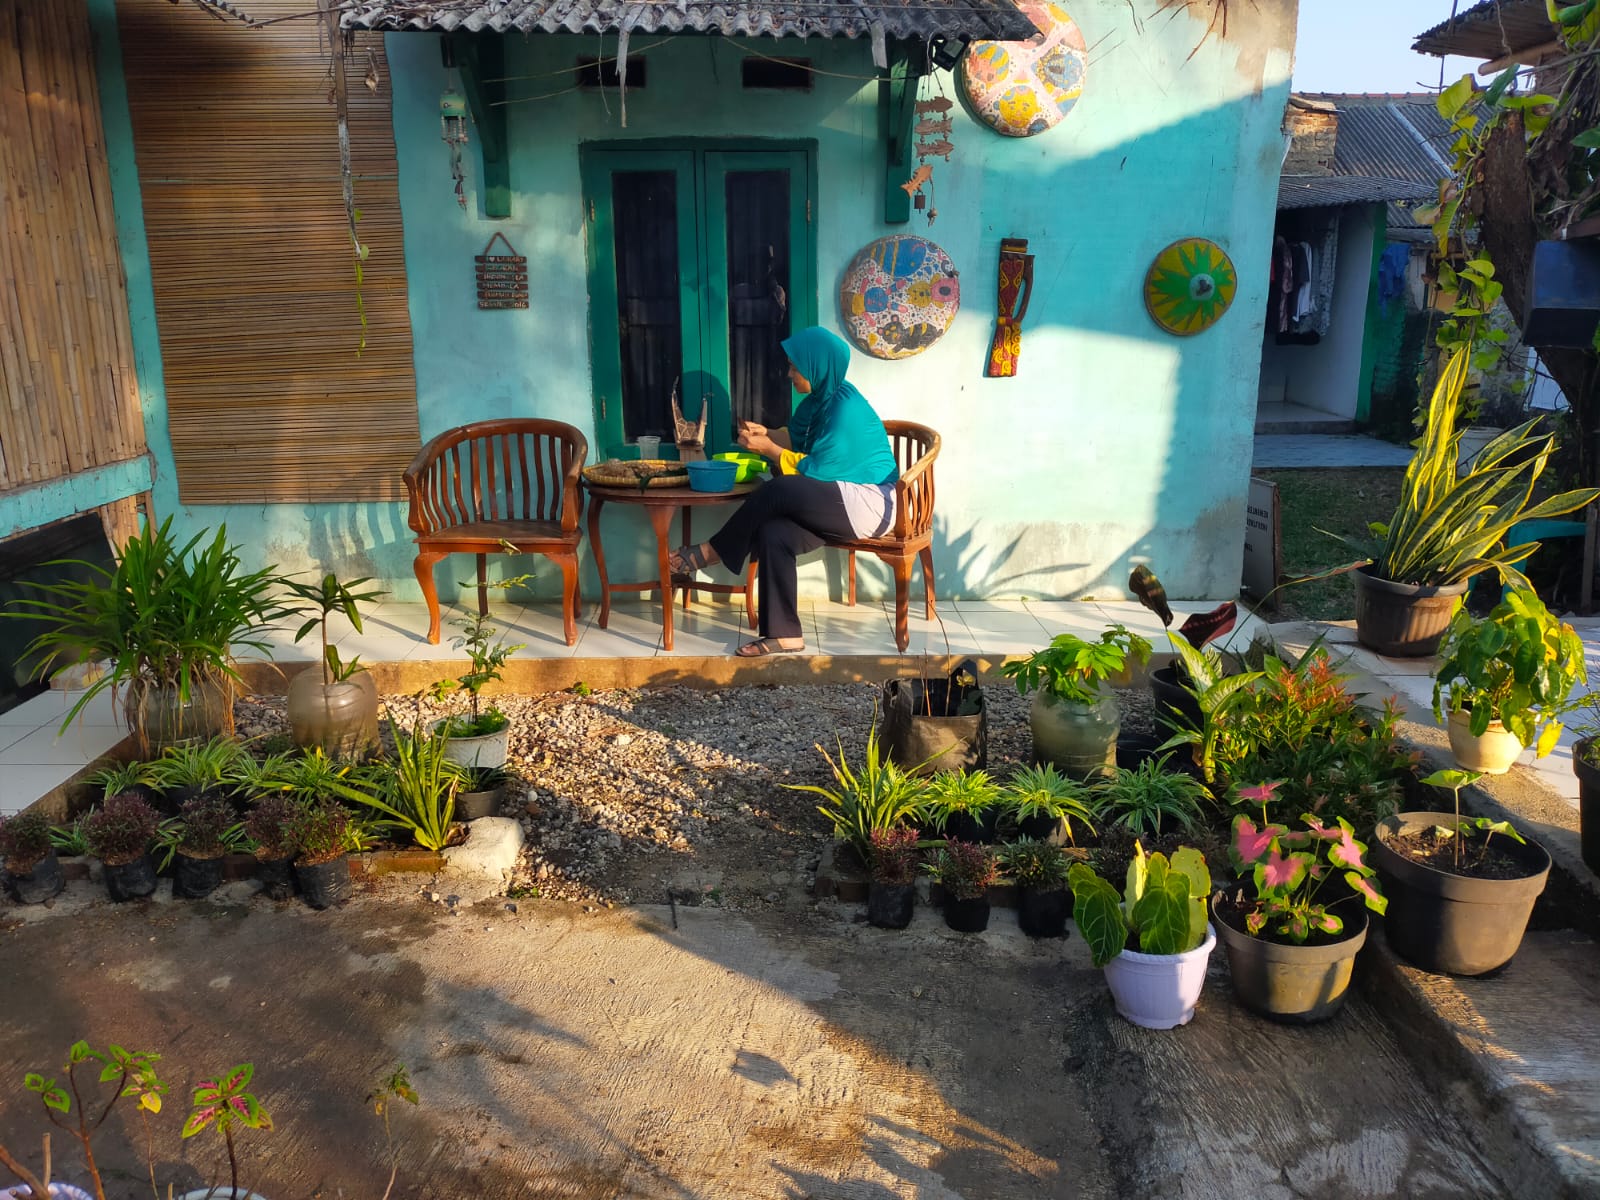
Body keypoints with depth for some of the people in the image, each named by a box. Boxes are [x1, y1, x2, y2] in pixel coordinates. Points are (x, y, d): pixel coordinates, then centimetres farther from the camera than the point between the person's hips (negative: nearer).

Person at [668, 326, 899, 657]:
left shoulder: (846, 407, -20)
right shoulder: (818, 400, 8)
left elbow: (817, 470, -21)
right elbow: (795, 438, 20)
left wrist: (769, 449, -14)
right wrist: (765, 433, 1)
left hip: (869, 503, -8)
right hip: (837, 502, 8)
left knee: (777, 491, -28)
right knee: (773, 534, -20)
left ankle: (713, 551, -9)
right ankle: (784, 634, -17)